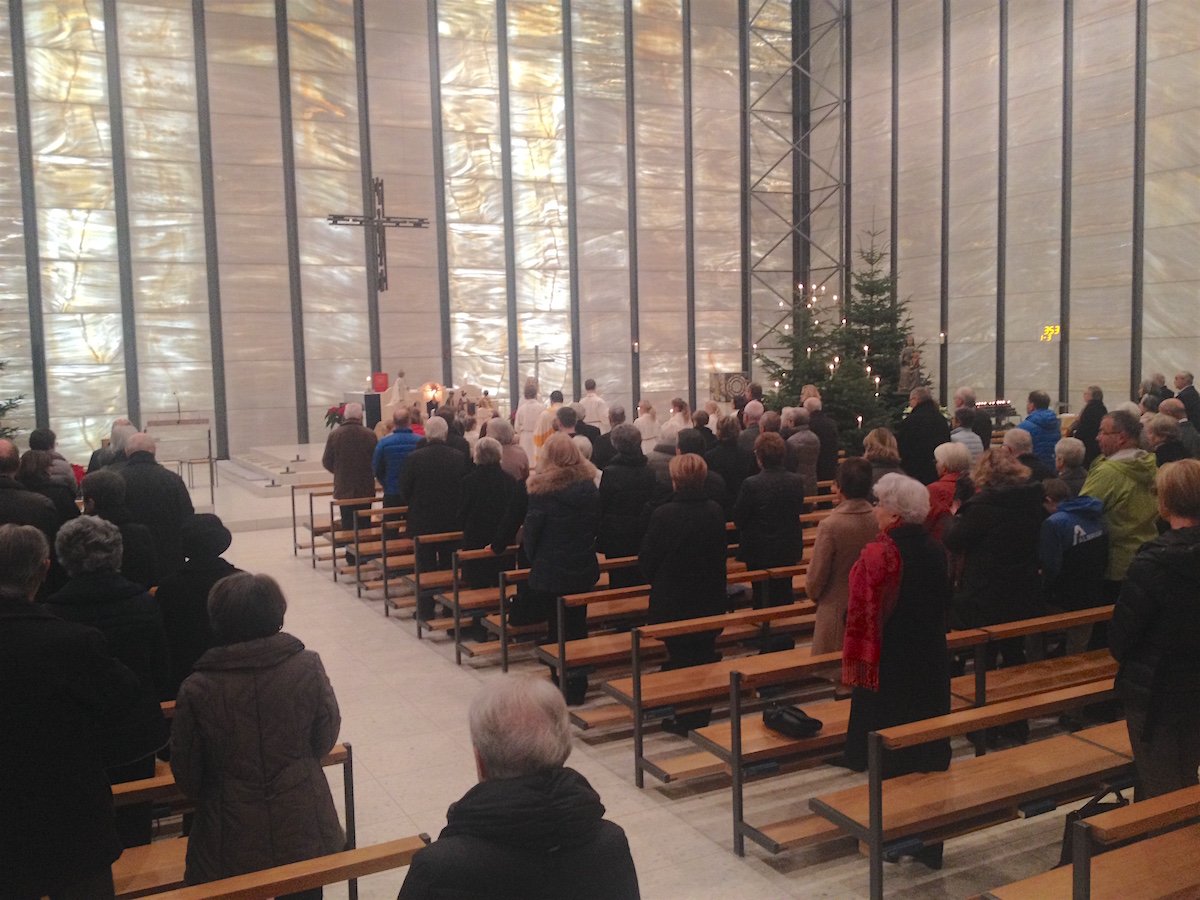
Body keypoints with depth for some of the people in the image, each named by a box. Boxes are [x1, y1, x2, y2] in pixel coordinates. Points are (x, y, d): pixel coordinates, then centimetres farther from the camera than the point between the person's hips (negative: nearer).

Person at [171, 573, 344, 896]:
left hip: (234, 843, -1)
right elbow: (325, 740, -2)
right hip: (304, 831, 1)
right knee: (302, 889, 25)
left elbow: (187, 776, -5)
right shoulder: (308, 667, -16)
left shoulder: (196, 690, -18)